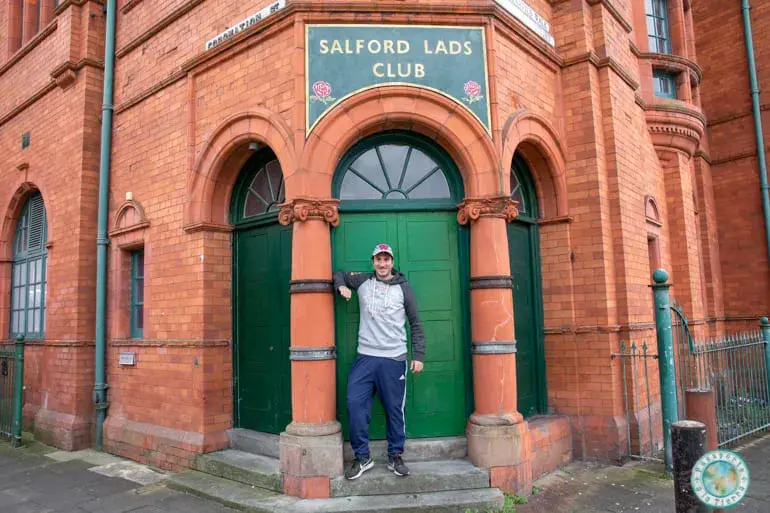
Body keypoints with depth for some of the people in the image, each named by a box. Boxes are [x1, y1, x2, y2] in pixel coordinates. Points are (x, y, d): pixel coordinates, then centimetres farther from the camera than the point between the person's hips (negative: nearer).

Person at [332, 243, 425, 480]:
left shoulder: (403, 287, 5)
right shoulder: (362, 281, 9)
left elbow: (416, 324, 7)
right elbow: (339, 274, 26)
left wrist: (418, 355, 1)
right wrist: (342, 286, 3)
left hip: (394, 359, -1)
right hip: (365, 357, 2)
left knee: (394, 409, 4)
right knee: (355, 404, -7)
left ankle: (395, 456, 20)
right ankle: (362, 457, 8)